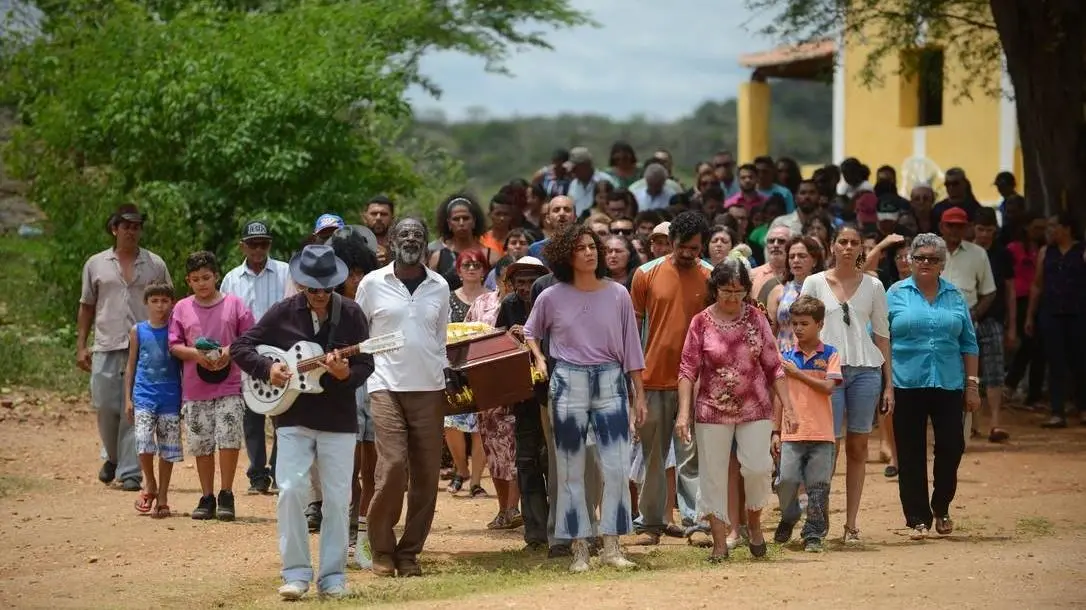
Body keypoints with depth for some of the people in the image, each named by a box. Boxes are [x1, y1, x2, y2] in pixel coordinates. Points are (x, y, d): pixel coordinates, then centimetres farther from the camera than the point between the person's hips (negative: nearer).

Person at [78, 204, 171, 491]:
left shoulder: (155, 265, 9)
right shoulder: (96, 264, 10)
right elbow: (87, 306, 14)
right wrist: (81, 345, 7)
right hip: (106, 348, 1)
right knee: (105, 406, 0)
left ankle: (130, 471, -1)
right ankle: (112, 457, 26)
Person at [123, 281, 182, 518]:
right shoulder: (138, 331, 5)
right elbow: (131, 366, 10)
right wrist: (128, 399, 6)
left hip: (170, 398, 0)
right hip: (144, 395, 0)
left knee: (168, 449, 2)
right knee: (143, 441, -15)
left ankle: (162, 496, 14)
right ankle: (149, 485, 9)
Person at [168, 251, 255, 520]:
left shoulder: (234, 304, 3)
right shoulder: (181, 309, 6)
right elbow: (174, 345, 6)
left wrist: (230, 351, -13)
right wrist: (196, 354, -12)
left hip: (229, 387, -2)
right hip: (194, 389, 2)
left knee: (229, 440, -10)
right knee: (201, 446, 5)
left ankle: (226, 495, 2)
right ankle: (207, 498, 15)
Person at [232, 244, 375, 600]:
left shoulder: (351, 314, -2)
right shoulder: (283, 313, -2)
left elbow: (366, 366, -3)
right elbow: (240, 348, 3)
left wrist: (344, 373, -24)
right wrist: (267, 369, -14)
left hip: (338, 420, 0)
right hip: (293, 419, 0)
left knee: (337, 498, 3)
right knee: (291, 490, -10)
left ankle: (332, 576, 12)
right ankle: (296, 573, -2)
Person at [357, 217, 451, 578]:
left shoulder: (439, 287, 11)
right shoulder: (373, 284, 2)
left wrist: (446, 370, 5)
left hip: (429, 389, 3)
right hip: (386, 387, -3)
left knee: (426, 474, 0)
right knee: (393, 466, -16)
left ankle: (409, 552, 11)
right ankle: (382, 549, -1)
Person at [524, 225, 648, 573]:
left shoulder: (617, 295, 2)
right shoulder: (552, 298, 0)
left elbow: (630, 348, 6)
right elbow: (530, 333, 17)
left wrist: (639, 394, 4)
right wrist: (539, 359, -2)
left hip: (610, 383, 0)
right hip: (568, 384, 0)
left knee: (617, 467, -5)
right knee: (571, 471, 3)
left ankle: (611, 546, 3)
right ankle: (579, 548, 9)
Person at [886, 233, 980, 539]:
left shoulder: (955, 296, 10)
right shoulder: (896, 294, 3)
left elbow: (969, 343, 12)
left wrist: (972, 384, 7)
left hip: (948, 385, 2)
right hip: (906, 385, -2)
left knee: (951, 446, -1)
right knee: (911, 454, 1)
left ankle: (941, 508, 21)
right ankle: (918, 519, 9)